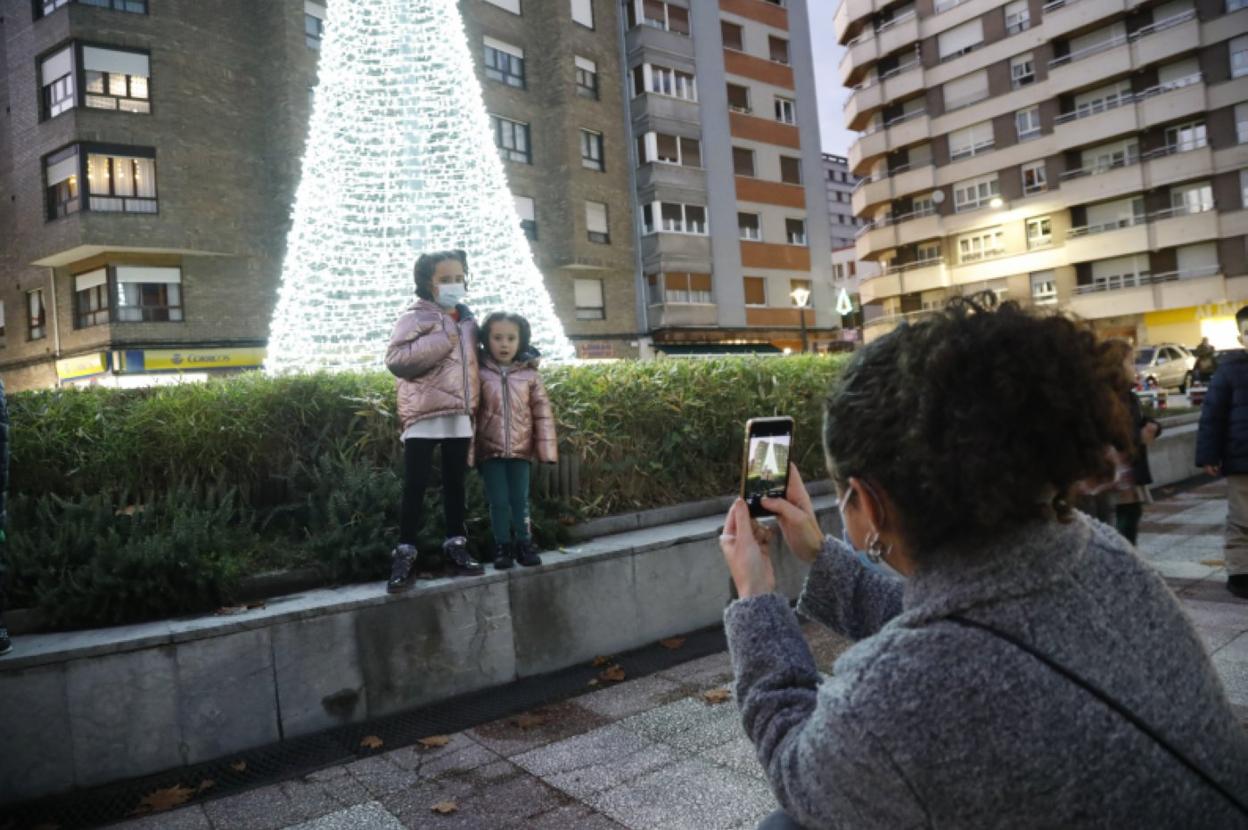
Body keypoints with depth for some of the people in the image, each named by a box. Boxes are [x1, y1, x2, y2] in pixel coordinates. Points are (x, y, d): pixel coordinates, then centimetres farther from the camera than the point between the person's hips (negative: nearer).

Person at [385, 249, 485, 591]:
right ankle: (404, 552, 5)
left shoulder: (467, 320, 16)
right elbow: (395, 359, -17)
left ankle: (456, 545, 22)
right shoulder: (415, 317, -5)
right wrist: (439, 343, -19)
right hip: (424, 414, -6)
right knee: (415, 487, -3)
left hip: (460, 415, 6)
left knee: (455, 483, 13)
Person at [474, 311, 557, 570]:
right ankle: (502, 547, 17)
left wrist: (546, 449, -2)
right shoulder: (480, 373, -3)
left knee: (521, 500, 9)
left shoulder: (530, 374, 1)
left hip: (521, 449, 1)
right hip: (490, 450, -1)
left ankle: (524, 545, 21)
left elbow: (543, 412, 2)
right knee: (498, 501, 4)